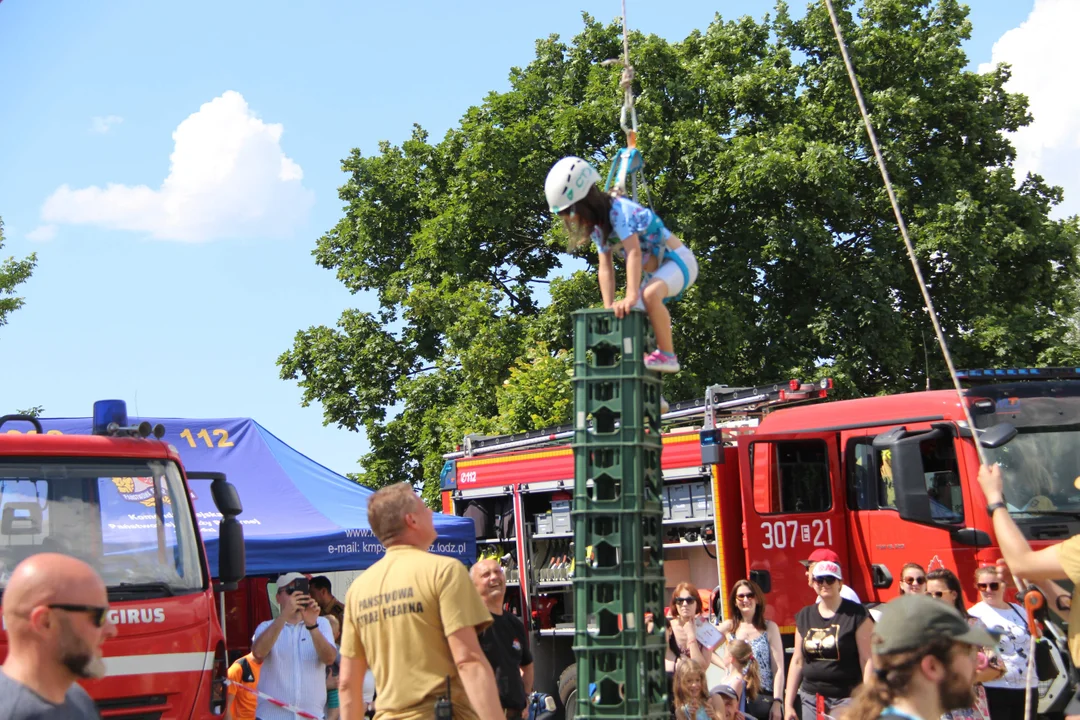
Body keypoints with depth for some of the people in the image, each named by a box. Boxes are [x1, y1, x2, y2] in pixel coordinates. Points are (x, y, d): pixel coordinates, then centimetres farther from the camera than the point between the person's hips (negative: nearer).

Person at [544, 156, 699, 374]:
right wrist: (609, 308, -10)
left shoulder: (619, 210, -24)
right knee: (629, 314, 7)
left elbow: (634, 252, -34)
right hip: (656, 271, 10)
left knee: (650, 295, -36)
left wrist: (631, 297, -42)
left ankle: (667, 356, -25)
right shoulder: (597, 225, 4)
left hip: (678, 260, -10)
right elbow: (605, 269, 0)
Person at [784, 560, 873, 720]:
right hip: (811, 698, 5)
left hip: (846, 698, -5)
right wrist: (788, 704, 13)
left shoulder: (856, 614, -4)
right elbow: (797, 661, 15)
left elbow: (867, 660, -7)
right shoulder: (804, 616, 12)